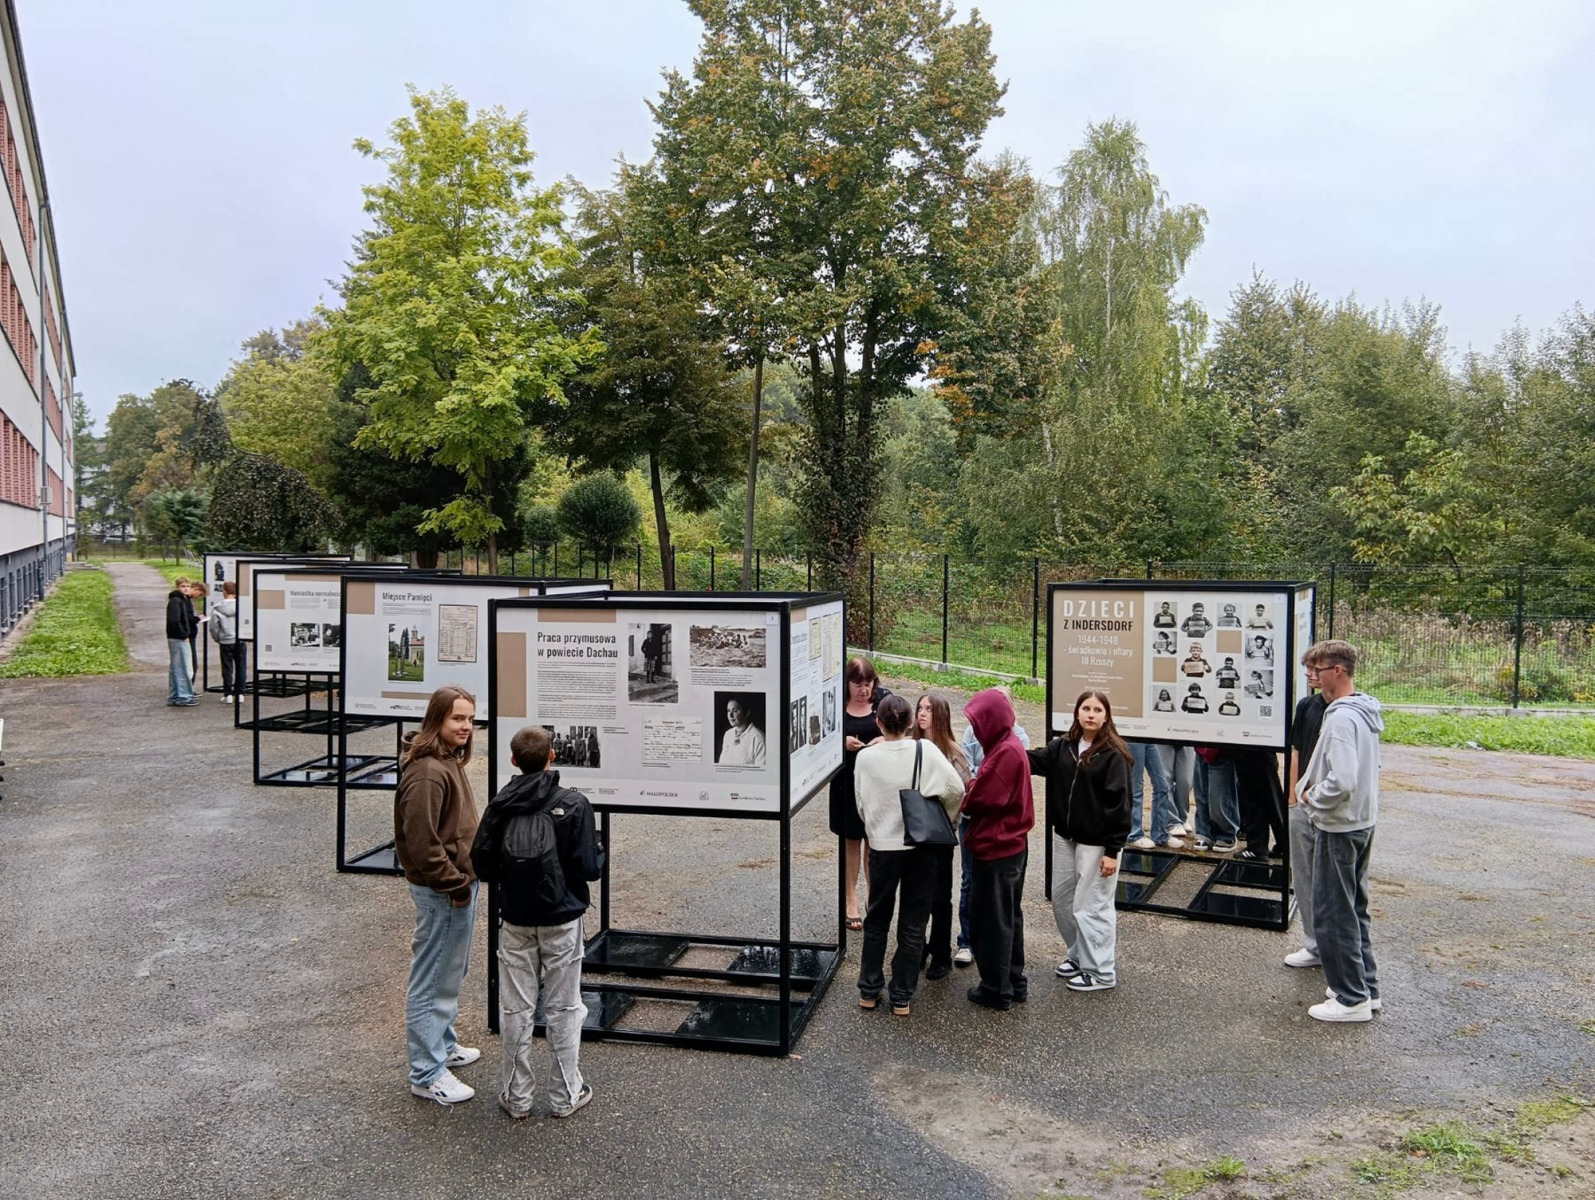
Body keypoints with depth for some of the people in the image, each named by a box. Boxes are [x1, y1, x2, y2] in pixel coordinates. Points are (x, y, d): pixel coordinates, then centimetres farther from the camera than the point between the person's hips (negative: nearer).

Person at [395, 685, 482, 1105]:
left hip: (460, 883, 11)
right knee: (433, 980, 2)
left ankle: (443, 1045, 41)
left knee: (452, 972, 24)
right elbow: (422, 844, -26)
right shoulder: (427, 772, -24)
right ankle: (427, 1074, 13)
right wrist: (456, 885, -19)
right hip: (441, 892, -11)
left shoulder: (449, 762, 9)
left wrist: (466, 879, 15)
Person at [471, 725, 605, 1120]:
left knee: (516, 1009, 13)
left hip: (515, 921, 2)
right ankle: (565, 1095, 22)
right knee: (563, 1008, 11)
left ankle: (516, 1097, 23)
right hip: (562, 920, -2)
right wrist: (599, 852, 6)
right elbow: (589, 868, -15)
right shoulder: (573, 803, -14)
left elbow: (482, 865, -6)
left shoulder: (500, 804, -6)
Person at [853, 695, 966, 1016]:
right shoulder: (925, 750, -11)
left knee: (877, 920, 17)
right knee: (913, 924, 11)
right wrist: (944, 820, 10)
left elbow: (861, 803, -1)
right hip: (922, 845, 0)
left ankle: (869, 991, 24)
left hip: (882, 846, 0)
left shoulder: (866, 757, -9)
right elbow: (956, 789, -8)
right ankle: (902, 997, 16)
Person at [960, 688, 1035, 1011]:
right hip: (1010, 845, 10)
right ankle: (1014, 983, 30)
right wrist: (970, 786, -6)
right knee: (1008, 916, 19)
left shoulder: (1006, 751, -23)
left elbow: (982, 799, -23)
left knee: (991, 920, 3)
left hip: (996, 849, -10)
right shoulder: (1008, 746, 9)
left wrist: (960, 797, -5)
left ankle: (997, 990, 15)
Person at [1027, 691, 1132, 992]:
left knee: (1091, 905, 2)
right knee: (1062, 899, 16)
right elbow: (1035, 761, -5)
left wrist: (1112, 850, -17)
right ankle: (1078, 955, 35)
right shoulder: (1063, 746, 5)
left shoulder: (1113, 754, -14)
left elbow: (1119, 805, -15)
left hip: (1096, 842, -7)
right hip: (1064, 837, 7)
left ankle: (1101, 972, 16)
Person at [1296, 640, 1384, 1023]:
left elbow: (1342, 782, -31)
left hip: (1338, 828, -10)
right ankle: (1367, 987, 29)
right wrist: (1313, 786, 11)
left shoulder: (1341, 718, -23)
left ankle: (1351, 999, 9)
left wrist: (1311, 796, -13)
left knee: (1332, 913, 1)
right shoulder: (1366, 713, 8)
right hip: (1363, 822, 10)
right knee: (1354, 908, 19)